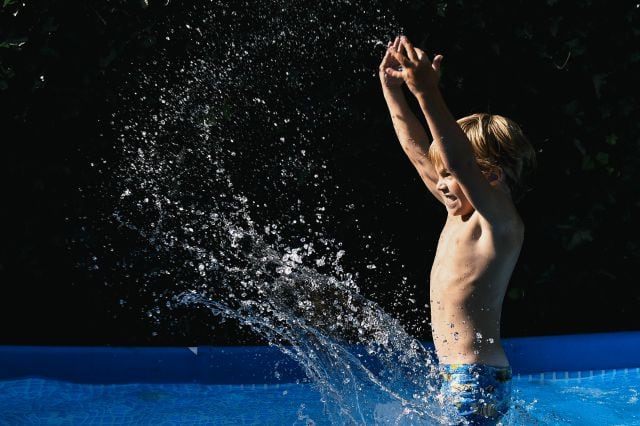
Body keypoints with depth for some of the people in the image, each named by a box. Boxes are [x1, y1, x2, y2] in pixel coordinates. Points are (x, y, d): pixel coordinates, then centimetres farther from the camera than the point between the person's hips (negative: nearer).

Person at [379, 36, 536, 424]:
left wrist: (427, 94, -38)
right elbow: (419, 152, 19)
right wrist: (392, 89, 18)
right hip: (460, 378, 9)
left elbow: (461, 161, -31)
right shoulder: (461, 215, 11)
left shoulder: (501, 221, -14)